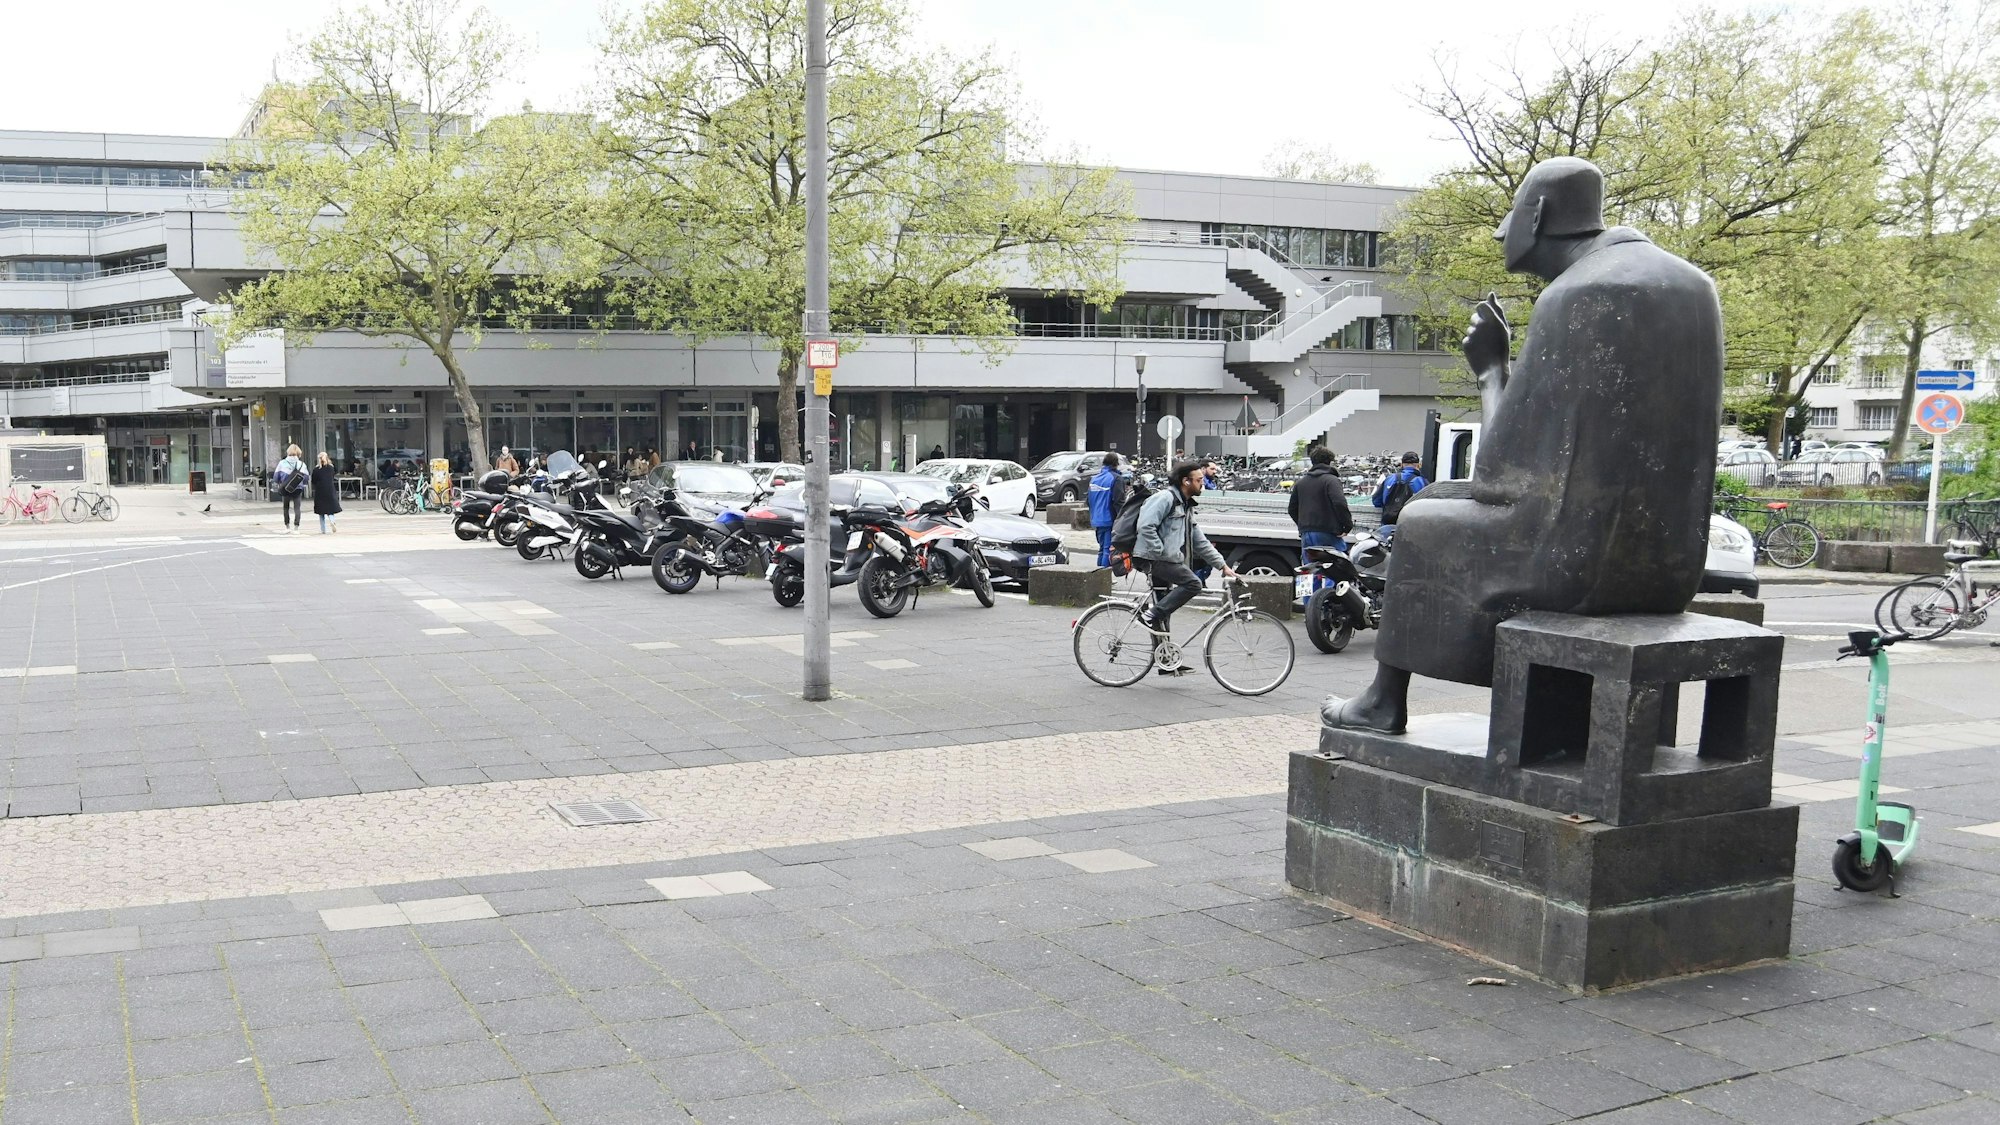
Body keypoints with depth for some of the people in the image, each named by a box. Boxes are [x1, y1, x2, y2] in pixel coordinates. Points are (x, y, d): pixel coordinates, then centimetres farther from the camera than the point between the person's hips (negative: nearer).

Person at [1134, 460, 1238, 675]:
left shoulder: (1186, 506, 20)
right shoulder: (1165, 498, -10)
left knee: (1163, 612, 9)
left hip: (1165, 560, 9)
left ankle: (1167, 662, 12)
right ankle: (1151, 614, -19)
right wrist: (1161, 552, -21)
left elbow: (1200, 542, 22)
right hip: (1154, 558, -9)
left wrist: (1222, 565, 17)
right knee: (1192, 584, -22)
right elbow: (1146, 526, -21)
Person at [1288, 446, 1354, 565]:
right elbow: (1340, 503, -19)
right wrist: (1348, 524, -9)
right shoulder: (1331, 480, -7)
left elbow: (1292, 508, 18)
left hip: (1306, 534, 6)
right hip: (1328, 532, -6)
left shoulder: (1300, 483, 15)